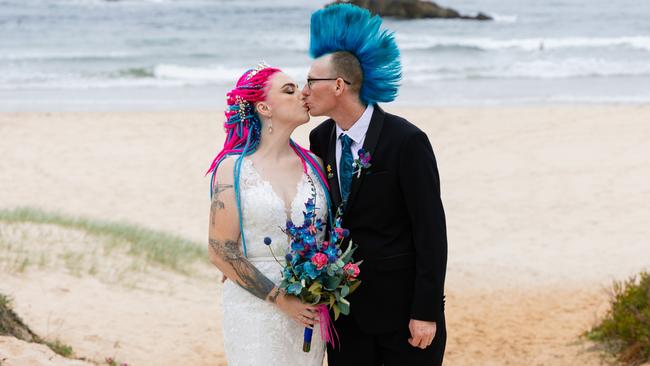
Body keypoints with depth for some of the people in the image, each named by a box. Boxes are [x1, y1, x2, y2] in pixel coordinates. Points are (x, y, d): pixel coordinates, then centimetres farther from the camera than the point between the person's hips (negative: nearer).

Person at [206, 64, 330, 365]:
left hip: (308, 312, 4)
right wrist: (280, 300, -12)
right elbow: (220, 252, -8)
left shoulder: (312, 164, 6)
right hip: (254, 305, -4)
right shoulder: (233, 168, -6)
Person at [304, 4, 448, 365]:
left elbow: (431, 231, -15)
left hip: (402, 308, -6)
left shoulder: (406, 141, -15)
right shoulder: (321, 139, 4)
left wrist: (426, 312, -16)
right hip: (345, 307, 6)